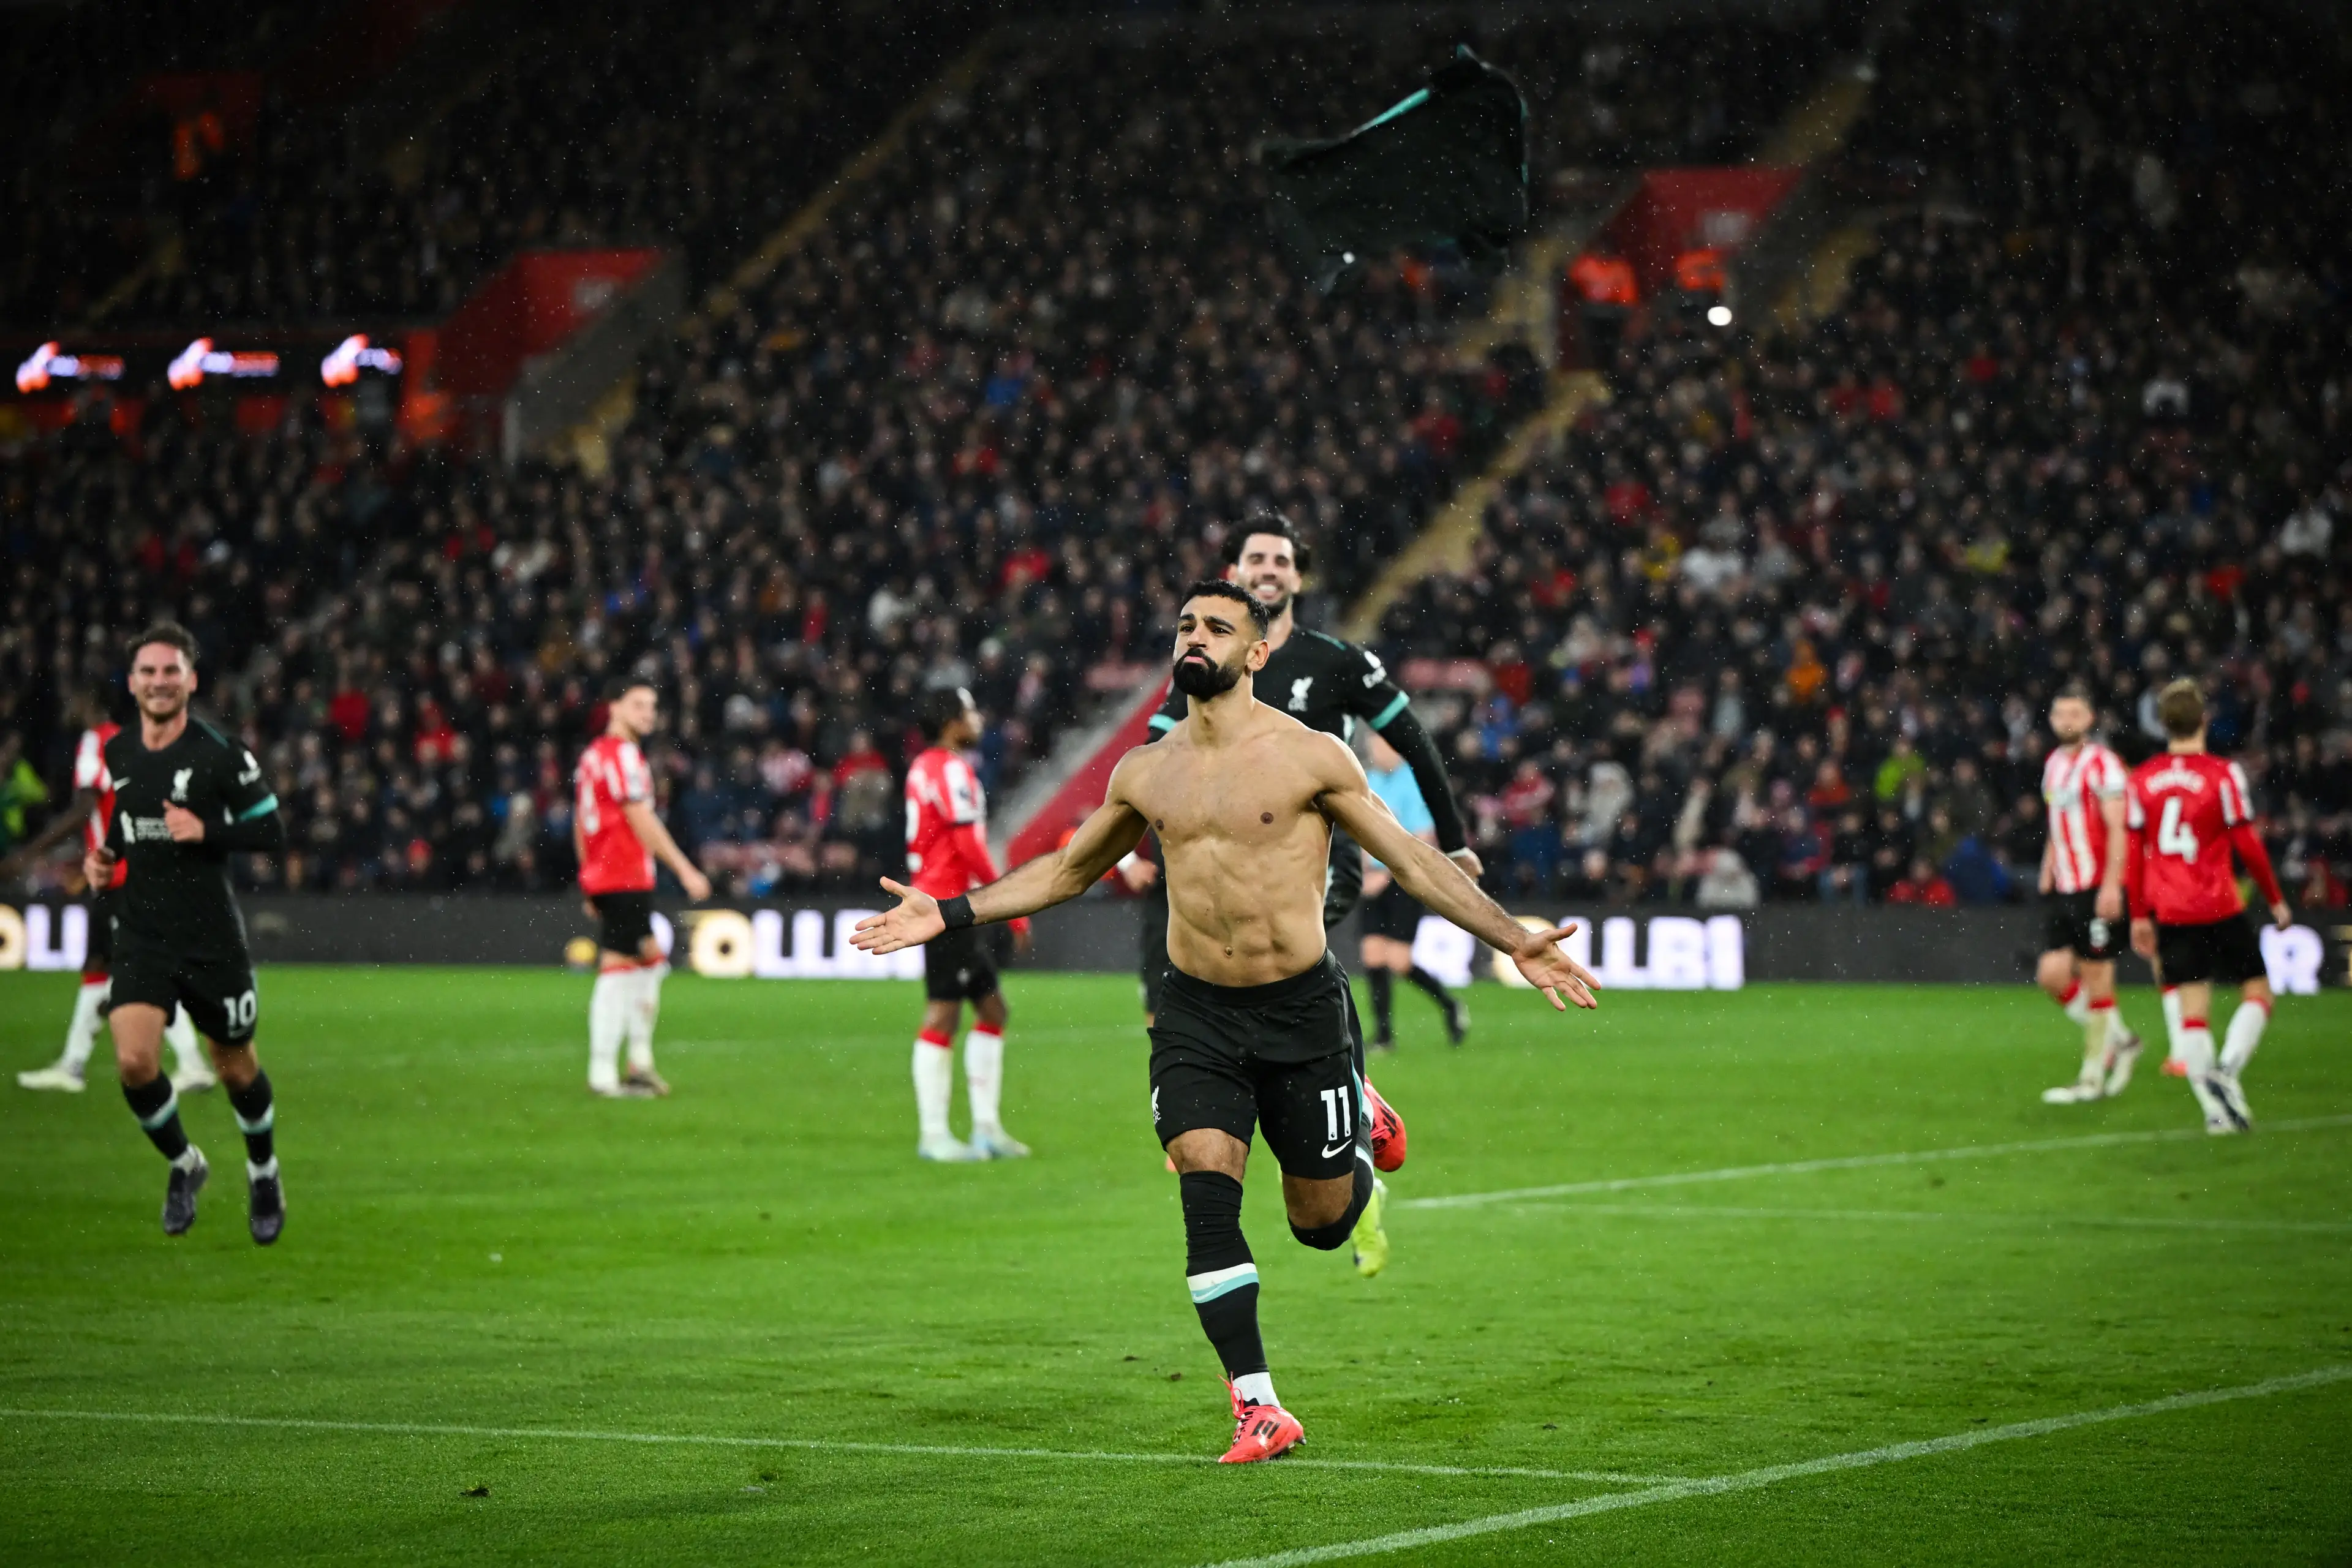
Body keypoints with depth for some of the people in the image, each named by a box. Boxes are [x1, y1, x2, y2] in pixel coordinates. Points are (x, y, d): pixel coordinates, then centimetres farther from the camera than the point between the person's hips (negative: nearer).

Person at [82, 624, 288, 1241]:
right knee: (134, 1061, -16)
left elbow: (273, 832, -7)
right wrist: (96, 859, 2)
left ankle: (264, 1173, 38)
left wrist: (205, 832, -21)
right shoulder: (112, 755, 5)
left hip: (212, 940, -3)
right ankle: (183, 1164, 11)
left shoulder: (221, 754, -9)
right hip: (140, 940, 3)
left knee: (235, 1068, 11)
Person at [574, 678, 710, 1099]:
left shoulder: (592, 755, 17)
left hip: (602, 877, 10)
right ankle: (603, 1074, -9)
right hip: (626, 879, -10)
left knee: (650, 958, 16)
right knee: (618, 968, -9)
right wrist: (685, 870, -15)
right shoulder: (622, 754, -12)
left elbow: (580, 826, 21)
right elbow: (641, 822, -17)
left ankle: (640, 1063, 16)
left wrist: (590, 885, 24)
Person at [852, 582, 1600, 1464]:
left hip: (1300, 1011, -2)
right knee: (1208, 1204, -14)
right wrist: (949, 916, 12)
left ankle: (1364, 1126, 44)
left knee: (1321, 1223, 8)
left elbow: (1413, 862, -4)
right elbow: (1066, 871, 19)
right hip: (1195, 1017, 2)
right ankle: (1257, 1408, -7)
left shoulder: (1310, 758, -7)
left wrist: (1513, 942, -12)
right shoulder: (1145, 775, 5)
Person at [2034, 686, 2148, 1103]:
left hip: (2098, 889, -8)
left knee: (2096, 977, -2)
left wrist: (2111, 885, -21)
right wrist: (2047, 878, 19)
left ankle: (2093, 1078, 5)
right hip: (2065, 889, 8)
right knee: (2053, 974, -1)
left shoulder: (2102, 764, -9)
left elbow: (2117, 829, -15)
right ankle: (2118, 1038, 17)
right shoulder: (2054, 765, 16)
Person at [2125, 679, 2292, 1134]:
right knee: (2257, 992, 8)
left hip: (2169, 912, 4)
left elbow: (2134, 853, 6)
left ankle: (2215, 1109, -3)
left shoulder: (2141, 779, 4)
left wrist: (2139, 917, 14)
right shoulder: (2223, 775, -8)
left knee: (2190, 1009, 5)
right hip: (2219, 909, -4)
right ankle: (2228, 1070, -15)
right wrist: (2276, 900, 6)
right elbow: (2248, 845, -6)